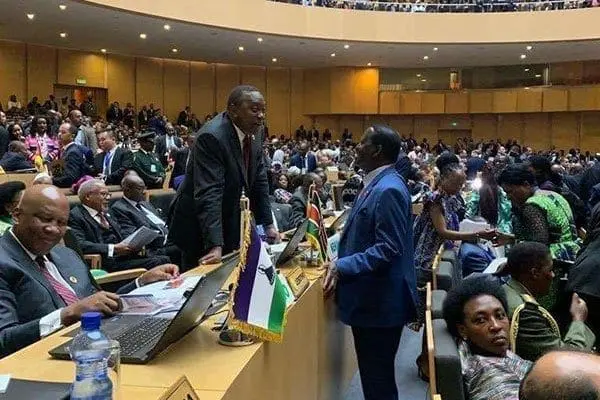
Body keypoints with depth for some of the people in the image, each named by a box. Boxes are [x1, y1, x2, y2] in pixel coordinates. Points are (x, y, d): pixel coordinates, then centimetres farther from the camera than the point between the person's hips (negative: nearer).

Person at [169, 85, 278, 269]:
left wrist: (268, 224, 2)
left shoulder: (254, 132, -2)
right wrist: (216, 245, -39)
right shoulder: (212, 136, -25)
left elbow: (259, 180, 5)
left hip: (234, 225, 7)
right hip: (200, 227, -7)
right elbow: (208, 193, -33)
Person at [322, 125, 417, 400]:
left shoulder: (388, 190, -20)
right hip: (370, 298, 10)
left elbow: (389, 248, -25)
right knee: (373, 373, 21)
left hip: (380, 302, -10)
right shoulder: (376, 184, 11)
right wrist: (339, 259, 13)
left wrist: (343, 266, -27)